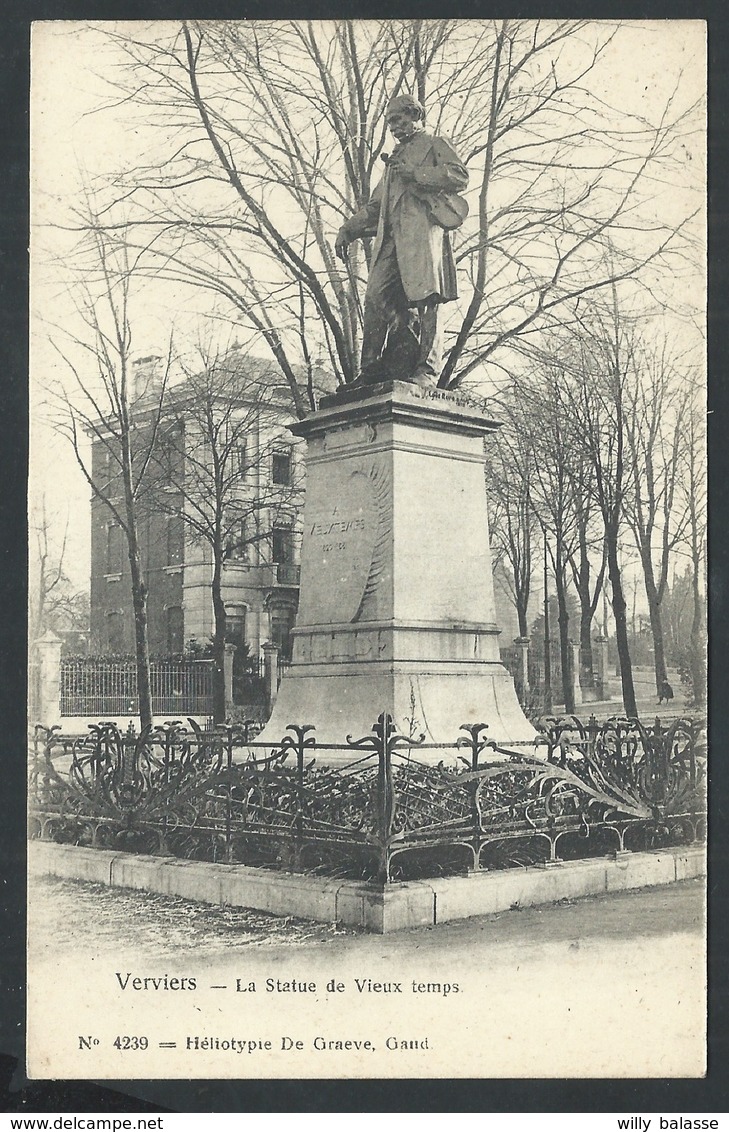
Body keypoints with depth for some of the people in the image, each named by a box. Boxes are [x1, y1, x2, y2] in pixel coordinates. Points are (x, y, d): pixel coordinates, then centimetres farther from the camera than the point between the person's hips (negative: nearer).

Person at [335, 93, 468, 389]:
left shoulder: (434, 145, 17)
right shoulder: (395, 158, 36)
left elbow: (459, 176, -2)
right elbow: (374, 205, 35)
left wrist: (414, 173, -7)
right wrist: (347, 230, 21)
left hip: (423, 227, -6)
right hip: (390, 235, 6)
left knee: (425, 298, -16)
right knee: (376, 297, -9)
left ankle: (427, 370, -21)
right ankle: (371, 370, -13)